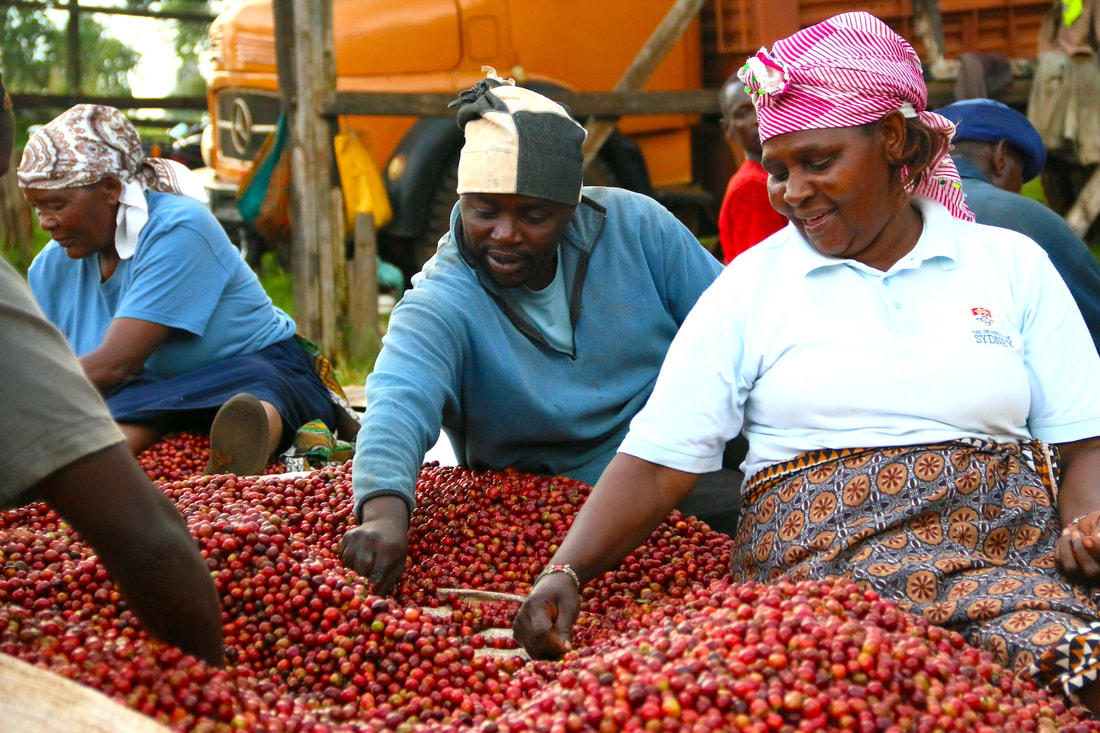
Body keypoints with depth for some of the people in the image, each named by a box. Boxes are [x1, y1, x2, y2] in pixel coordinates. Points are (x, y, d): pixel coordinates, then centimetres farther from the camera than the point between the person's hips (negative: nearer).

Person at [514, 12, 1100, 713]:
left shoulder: (1013, 263, 12)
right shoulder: (750, 286, 9)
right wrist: (565, 573, -13)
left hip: (1006, 533, 3)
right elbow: (655, 463, 2)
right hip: (820, 544, -2)